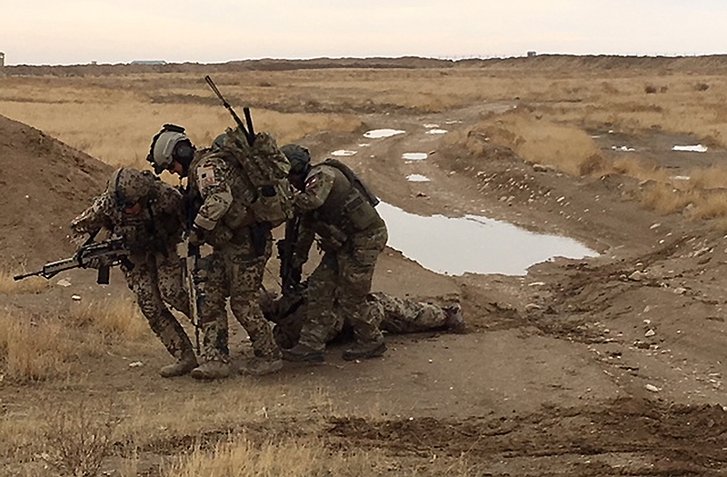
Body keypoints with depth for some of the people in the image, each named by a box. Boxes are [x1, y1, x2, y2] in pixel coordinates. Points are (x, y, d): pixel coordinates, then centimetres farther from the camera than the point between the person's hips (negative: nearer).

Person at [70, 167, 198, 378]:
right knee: (150, 306, -8)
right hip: (133, 254, 2)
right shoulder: (106, 204, -27)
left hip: (162, 245, -2)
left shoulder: (162, 195, -32)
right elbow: (79, 226, -12)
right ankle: (185, 357, -4)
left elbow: (186, 213, -13)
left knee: (171, 292, -22)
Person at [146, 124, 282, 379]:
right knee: (210, 297, 5)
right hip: (229, 246, 10)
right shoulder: (198, 170, 18)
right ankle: (215, 360, 5)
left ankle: (269, 356, 12)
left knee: (243, 302, -3)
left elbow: (220, 198, -31)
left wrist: (198, 229, -23)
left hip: (246, 243, -10)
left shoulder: (207, 166, -15)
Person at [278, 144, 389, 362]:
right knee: (320, 285, 6)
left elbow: (309, 201, -35)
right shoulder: (309, 184, 16)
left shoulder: (322, 175, -15)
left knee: (350, 295, -2)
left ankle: (372, 342, 17)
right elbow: (306, 227, 23)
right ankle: (311, 344, 8)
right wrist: (296, 259, 25)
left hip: (365, 238, -10)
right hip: (345, 243, 10)